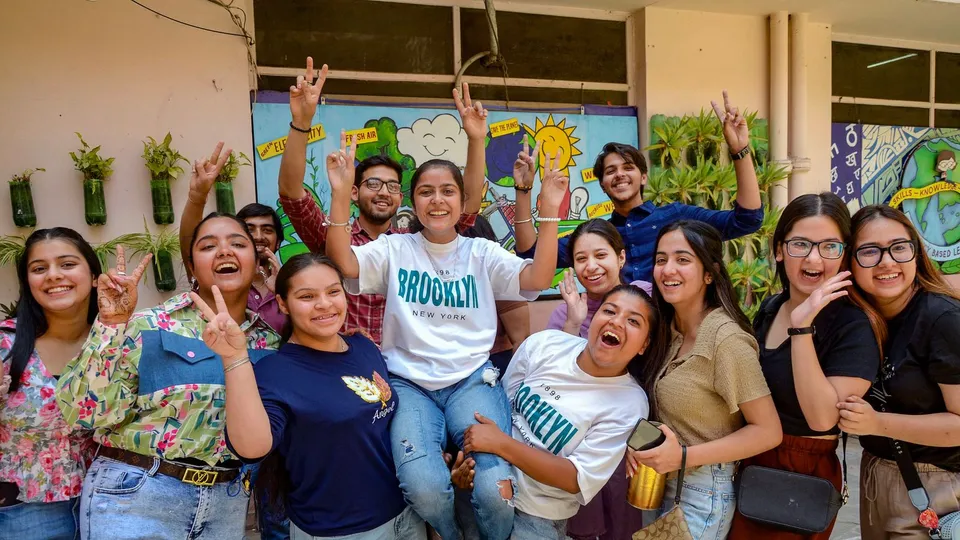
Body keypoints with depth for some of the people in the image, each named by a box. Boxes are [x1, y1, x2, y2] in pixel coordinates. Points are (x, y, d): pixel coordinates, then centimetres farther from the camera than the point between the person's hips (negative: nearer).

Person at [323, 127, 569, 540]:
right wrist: (341, 194, -19)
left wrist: (549, 211, -13)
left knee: (496, 490, -23)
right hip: (409, 383, 0)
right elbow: (342, 262, -8)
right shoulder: (395, 249, 9)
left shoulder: (482, 252, 10)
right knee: (424, 488, -27)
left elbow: (539, 279, -4)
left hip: (472, 380, 1)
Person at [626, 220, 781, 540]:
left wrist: (684, 457, -23)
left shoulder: (726, 339, -22)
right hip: (664, 484, 7)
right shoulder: (670, 329, 1)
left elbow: (768, 432, -19)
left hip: (703, 493, -7)